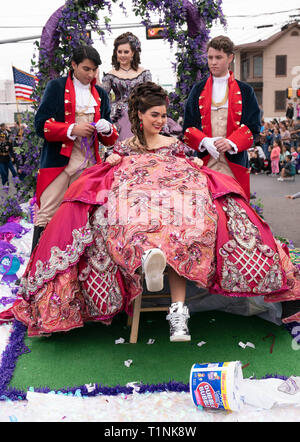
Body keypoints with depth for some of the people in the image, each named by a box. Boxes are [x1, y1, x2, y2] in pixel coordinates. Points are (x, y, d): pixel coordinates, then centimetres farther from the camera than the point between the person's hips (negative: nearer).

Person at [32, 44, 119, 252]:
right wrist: (72, 130, -15)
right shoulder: (56, 87, 5)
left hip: (88, 163, 4)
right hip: (59, 161, -3)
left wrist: (107, 129, -7)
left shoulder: (101, 94, 17)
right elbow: (41, 124, -4)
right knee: (48, 213, -6)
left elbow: (110, 139, 17)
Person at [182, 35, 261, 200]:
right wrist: (204, 141, -13)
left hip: (234, 161, 0)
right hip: (204, 161, 1)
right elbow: (188, 126, 8)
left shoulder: (245, 91, 10)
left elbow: (253, 127, 4)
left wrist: (231, 142, -15)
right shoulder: (198, 90, 13)